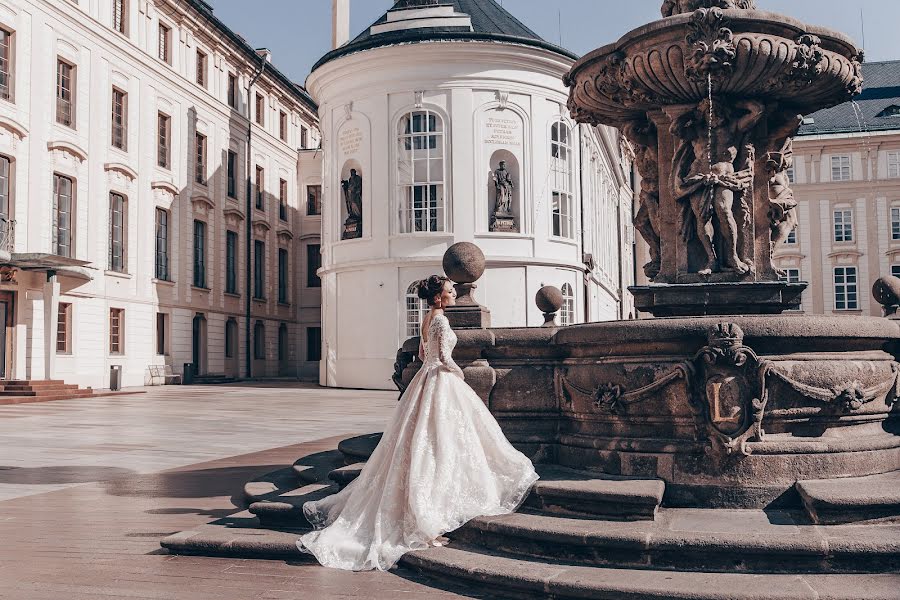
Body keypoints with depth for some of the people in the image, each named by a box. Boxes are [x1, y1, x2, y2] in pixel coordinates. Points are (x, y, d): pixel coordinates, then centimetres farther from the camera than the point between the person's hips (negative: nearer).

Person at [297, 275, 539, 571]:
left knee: (417, 442, 11)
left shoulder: (427, 319, 14)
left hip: (426, 379, 9)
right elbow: (444, 356, -22)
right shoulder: (441, 320, -15)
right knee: (438, 441, -7)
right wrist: (459, 372, -5)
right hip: (441, 383, -9)